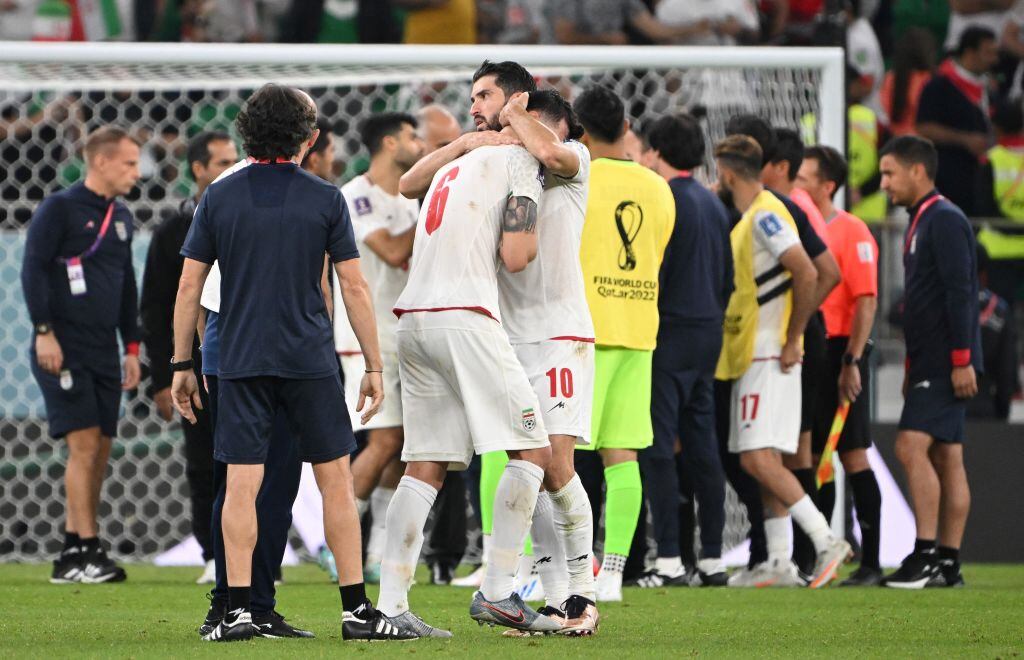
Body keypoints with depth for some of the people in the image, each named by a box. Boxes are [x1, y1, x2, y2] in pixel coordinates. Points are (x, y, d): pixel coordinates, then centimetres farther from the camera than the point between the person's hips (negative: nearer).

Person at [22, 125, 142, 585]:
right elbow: (33, 270, -10)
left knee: (100, 451, 3)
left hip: (103, 353, 7)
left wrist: (131, 346, 19)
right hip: (63, 351, -7)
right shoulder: (59, 209, -6)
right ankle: (86, 551, -13)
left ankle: (73, 555, 8)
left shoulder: (120, 217, 16)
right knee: (84, 443, -13)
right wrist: (44, 331, -17)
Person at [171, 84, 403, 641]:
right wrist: (374, 366, 6)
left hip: (241, 361, 1)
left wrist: (181, 364, 10)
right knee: (336, 482, 6)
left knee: (241, 486, 1)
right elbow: (354, 288, -1)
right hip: (311, 361, -1)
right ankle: (356, 611, 6)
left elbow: (189, 286, 3)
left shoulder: (219, 198, 3)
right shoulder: (325, 199, 0)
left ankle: (238, 611, -4)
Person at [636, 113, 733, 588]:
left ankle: (668, 560, -12)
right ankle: (712, 558, 9)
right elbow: (727, 276, 20)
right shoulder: (714, 204, 15)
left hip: (669, 334, -8)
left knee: (658, 448, -7)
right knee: (702, 446, 10)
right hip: (709, 334, 8)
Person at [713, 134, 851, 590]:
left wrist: (792, 340, -20)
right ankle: (779, 564, 8)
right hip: (750, 355, 10)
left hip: (767, 356, -10)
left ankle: (826, 541, -14)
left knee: (759, 459, -15)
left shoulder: (765, 215, -13)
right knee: (766, 462, 8)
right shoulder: (749, 218, 17)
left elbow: (806, 273, -23)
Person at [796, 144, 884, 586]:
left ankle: (871, 562, -5)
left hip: (838, 353, -7)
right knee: (813, 459, 8)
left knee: (852, 456, -7)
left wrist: (851, 362, -18)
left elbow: (866, 301, -13)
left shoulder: (850, 232, -8)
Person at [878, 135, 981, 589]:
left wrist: (961, 359, -23)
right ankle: (947, 564, 7)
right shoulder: (920, 223, 18)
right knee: (945, 458, 8)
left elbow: (960, 293, -19)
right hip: (930, 363, 10)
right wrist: (914, 365, 22)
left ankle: (926, 556, -17)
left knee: (911, 447, -16)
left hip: (947, 364, -10)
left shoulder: (945, 220, -12)